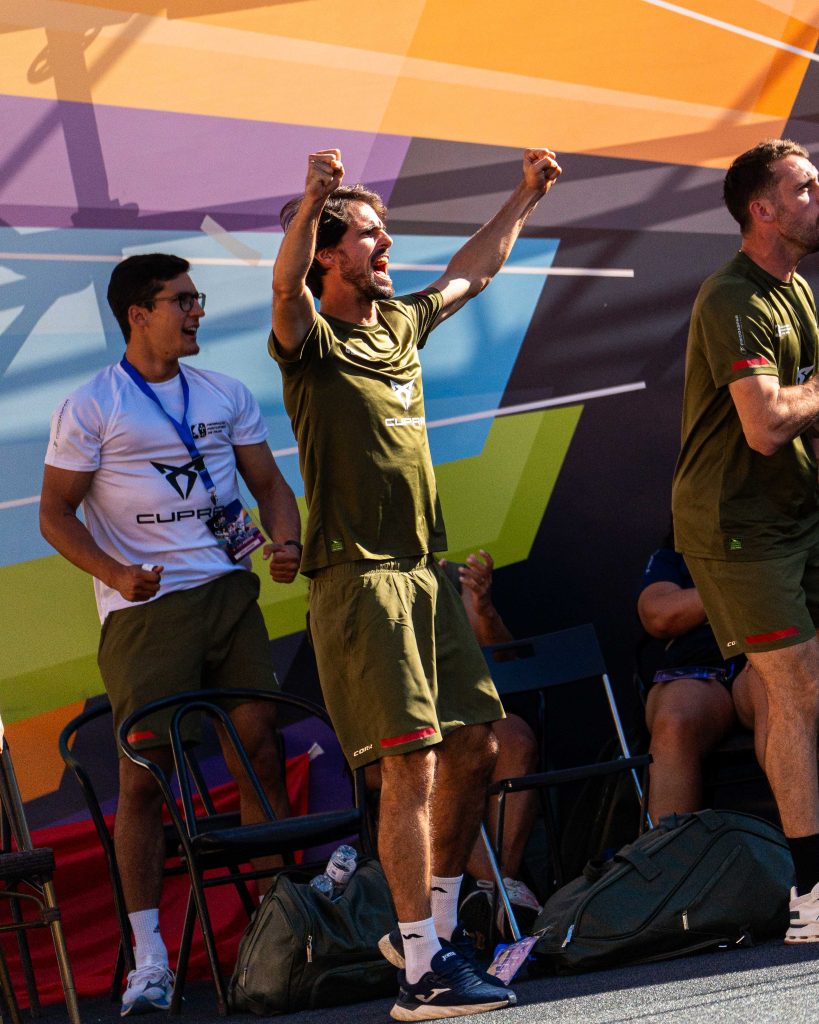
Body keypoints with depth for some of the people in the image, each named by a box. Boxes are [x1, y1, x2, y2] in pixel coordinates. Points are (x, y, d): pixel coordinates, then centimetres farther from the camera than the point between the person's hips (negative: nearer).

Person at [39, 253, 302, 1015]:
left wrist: (284, 543, -4)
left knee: (259, 753, 0)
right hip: (145, 608, -4)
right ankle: (149, 954, -4)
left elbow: (268, 483, 17)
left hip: (229, 593, 4)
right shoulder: (90, 408, -1)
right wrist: (115, 573, -18)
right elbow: (55, 514, -2)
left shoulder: (225, 395, 13)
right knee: (144, 772, -6)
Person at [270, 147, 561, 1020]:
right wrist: (312, 199, -45)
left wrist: (527, 195, 38)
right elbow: (285, 284, -30)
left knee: (474, 744, 10)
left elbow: (475, 268, 33)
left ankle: (430, 925, 24)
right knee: (413, 762, -14)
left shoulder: (402, 324, 16)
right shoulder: (311, 341, -7)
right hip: (360, 579, -8)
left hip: (424, 572, 8)